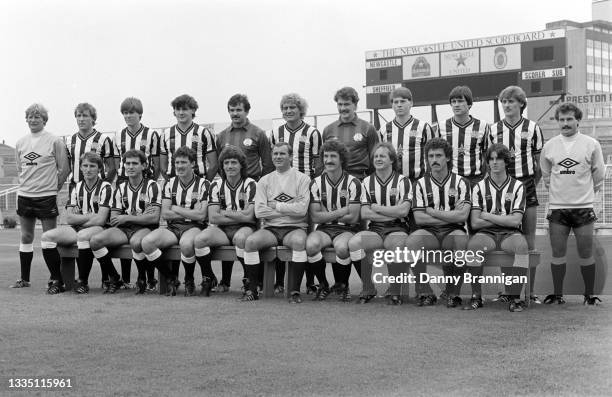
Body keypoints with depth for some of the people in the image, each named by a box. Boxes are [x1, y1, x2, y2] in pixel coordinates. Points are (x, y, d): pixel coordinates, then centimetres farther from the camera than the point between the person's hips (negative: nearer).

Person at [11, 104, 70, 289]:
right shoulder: (20, 143, 9)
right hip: (24, 196, 5)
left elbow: (65, 169, -3)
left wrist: (53, 187, 0)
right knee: (26, 237, 10)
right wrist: (25, 185, 10)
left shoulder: (55, 141, -6)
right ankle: (24, 279, 19)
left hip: (47, 196, -5)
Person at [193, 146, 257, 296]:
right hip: (222, 229, 3)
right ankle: (208, 278, -2)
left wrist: (224, 213, -3)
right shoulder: (216, 185, 9)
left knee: (241, 238, -39)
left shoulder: (250, 184, 0)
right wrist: (239, 216, -6)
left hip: (244, 228, -3)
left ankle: (249, 280, -17)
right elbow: (213, 217, -1)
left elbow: (249, 216, -10)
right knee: (199, 239, -26)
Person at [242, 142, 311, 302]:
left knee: (299, 241, -36)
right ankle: (251, 289, -13)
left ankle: (295, 290, -24)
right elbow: (259, 211, -1)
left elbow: (302, 209, -10)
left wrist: (276, 206, -4)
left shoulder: (302, 179, 4)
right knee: (250, 241, -26)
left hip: (294, 228, -2)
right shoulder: (264, 181, 12)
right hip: (270, 228, 2)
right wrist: (289, 208, -5)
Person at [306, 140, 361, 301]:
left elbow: (353, 217, -8)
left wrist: (327, 215, -4)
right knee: (311, 244, -32)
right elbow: (315, 217, -3)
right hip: (324, 229, 2)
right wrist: (341, 211, -9)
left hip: (346, 229, -2)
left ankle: (342, 286, -6)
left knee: (342, 247, -37)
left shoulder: (352, 183, -2)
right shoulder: (316, 183, 5)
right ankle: (323, 285, -7)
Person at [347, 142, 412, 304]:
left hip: (397, 229, -3)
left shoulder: (403, 181, 4)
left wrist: (377, 208, -5)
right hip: (374, 229, 3)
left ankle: (394, 291, -16)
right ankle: (368, 289, -11)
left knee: (397, 246, -37)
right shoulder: (367, 182, 12)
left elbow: (403, 211, -11)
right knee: (353, 243, -28)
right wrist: (393, 212, -6)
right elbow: (364, 214, 0)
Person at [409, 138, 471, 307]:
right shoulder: (421, 184, 10)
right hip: (429, 232, 1)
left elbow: (462, 215, -8)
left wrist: (432, 212, -5)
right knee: (412, 241, -33)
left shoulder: (461, 182, 7)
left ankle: (452, 293, -15)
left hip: (453, 231, -1)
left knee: (460, 239, -36)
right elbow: (419, 218, -1)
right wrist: (450, 216, -3)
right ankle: (424, 292, -17)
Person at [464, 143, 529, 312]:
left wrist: (488, 216, -4)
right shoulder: (479, 187, 8)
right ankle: (476, 297, -24)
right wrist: (504, 219, -4)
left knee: (521, 245, -35)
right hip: (486, 234, 1)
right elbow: (475, 223, -1)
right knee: (474, 244, -33)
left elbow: (515, 221, -6)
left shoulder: (517, 186, 5)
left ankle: (515, 297, -28)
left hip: (510, 234, 0)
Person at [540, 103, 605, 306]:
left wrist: (585, 193, 12)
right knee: (558, 253, 3)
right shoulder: (549, 146, 4)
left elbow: (598, 176, 8)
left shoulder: (591, 145, -1)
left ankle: (589, 294, 12)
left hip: (583, 207, -1)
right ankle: (557, 294, 12)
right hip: (557, 207, 1)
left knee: (586, 254, 2)